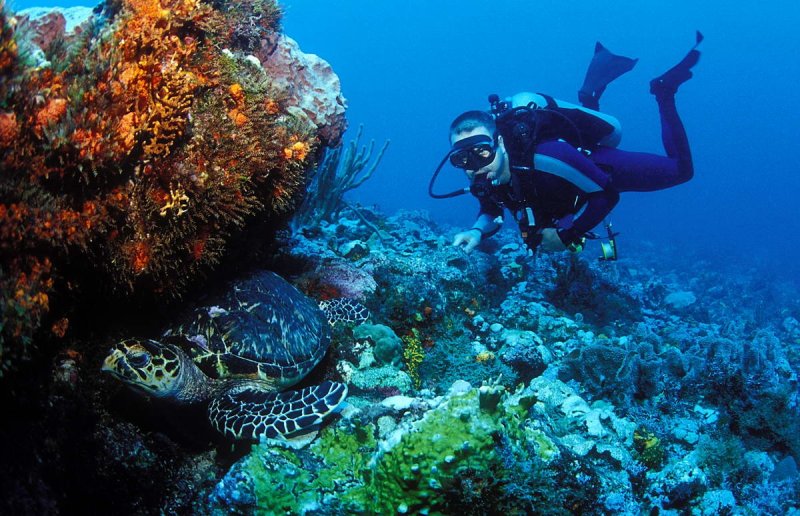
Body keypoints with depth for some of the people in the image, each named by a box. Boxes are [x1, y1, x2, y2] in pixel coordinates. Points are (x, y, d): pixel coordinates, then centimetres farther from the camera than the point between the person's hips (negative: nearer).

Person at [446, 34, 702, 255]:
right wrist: (477, 231, -30)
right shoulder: (483, 178, -29)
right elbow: (491, 212, -7)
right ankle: (591, 93, 43)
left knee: (679, 169, 16)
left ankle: (663, 89, 26)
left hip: (603, 167, -6)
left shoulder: (543, 156, -47)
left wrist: (565, 233, -34)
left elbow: (606, 195, -38)